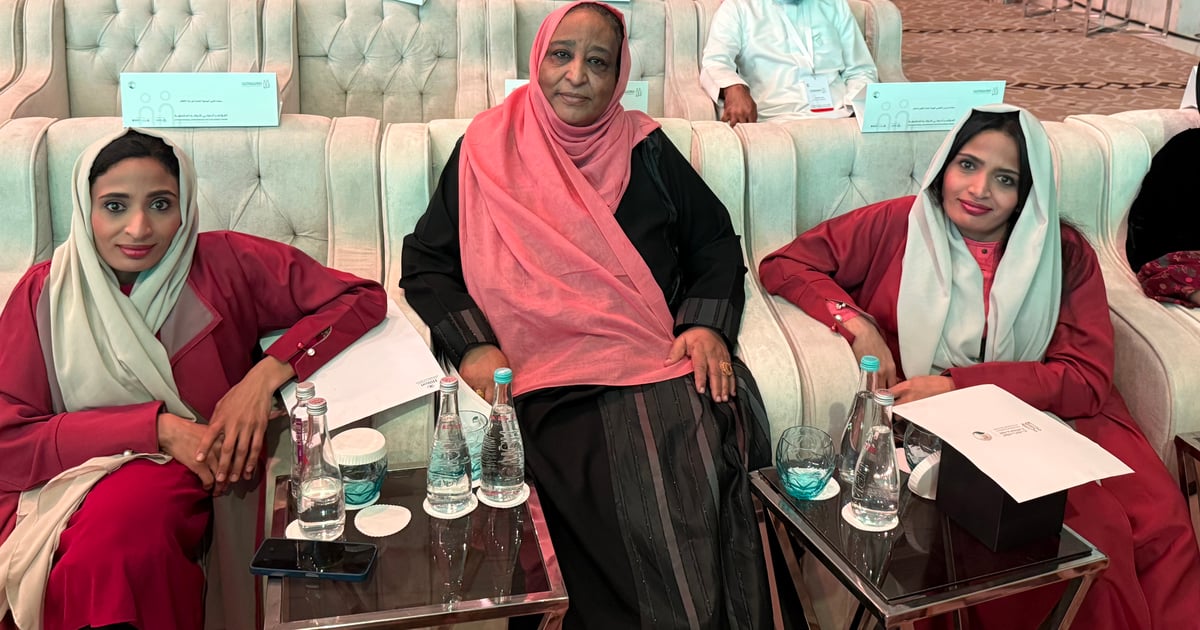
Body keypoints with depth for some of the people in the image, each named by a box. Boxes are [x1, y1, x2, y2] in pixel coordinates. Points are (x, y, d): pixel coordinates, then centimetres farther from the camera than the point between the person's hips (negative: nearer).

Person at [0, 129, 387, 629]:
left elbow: (363, 297, -2)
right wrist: (157, 428, -16)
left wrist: (268, 372, -15)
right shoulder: (44, 292, 2)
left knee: (122, 520, -33)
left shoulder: (224, 264, -1)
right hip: (61, 489, 1)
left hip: (185, 481, 0)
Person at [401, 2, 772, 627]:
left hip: (663, 363, 2)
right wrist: (472, 346, -6)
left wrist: (707, 324, -1)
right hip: (551, 377, -1)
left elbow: (716, 242, 18)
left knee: (698, 492, -27)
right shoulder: (490, 148, 12)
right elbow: (425, 262, 11)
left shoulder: (644, 148, 15)